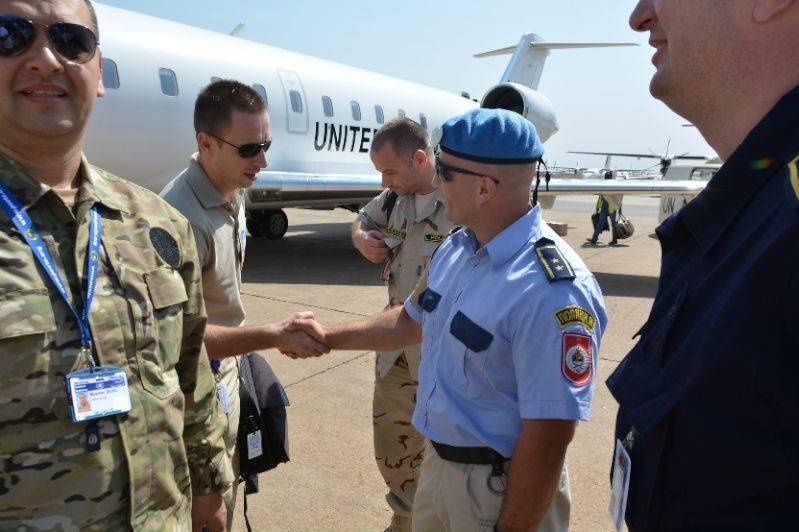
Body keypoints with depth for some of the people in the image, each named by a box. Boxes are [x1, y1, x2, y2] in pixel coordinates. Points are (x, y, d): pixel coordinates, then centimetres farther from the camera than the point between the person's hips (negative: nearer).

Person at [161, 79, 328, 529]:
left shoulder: (234, 191, 0)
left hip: (227, 366, 8)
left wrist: (244, 343, 14)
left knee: (227, 488, 25)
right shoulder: (184, 218, -29)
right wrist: (274, 336, -25)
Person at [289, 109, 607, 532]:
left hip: (501, 486, -7)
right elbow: (412, 322, 15)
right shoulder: (454, 249, -1)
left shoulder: (553, 291, -29)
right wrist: (329, 336, 16)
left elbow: (549, 437, -26)